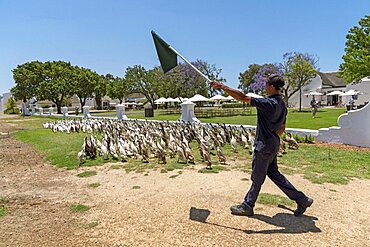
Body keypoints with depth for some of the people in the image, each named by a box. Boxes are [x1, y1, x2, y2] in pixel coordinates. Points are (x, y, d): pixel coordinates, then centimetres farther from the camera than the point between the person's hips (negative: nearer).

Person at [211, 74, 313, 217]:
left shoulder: (269, 103, -21)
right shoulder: (281, 104, 8)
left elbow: (242, 97, -25)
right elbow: (282, 128, 16)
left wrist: (222, 86, -19)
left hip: (264, 146, -9)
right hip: (273, 145, 9)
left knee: (257, 178, 5)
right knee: (274, 174, 20)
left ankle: (247, 206, 22)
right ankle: (302, 200, 26)